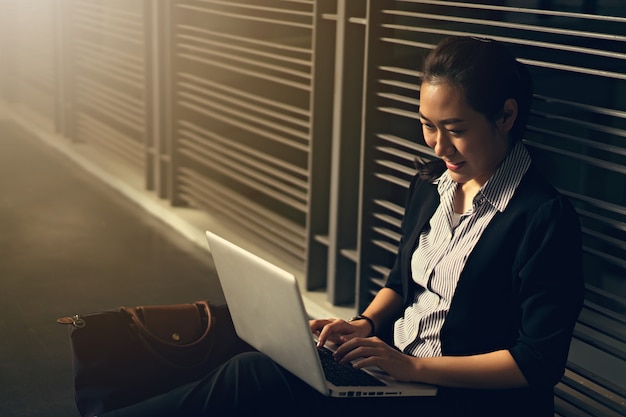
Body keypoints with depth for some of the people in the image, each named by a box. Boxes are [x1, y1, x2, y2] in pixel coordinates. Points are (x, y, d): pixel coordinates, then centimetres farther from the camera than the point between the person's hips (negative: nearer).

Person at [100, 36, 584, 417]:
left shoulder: (545, 219, -17)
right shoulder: (431, 184, 7)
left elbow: (539, 363, -18)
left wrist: (413, 366, -21)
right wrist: (365, 324, -1)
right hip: (393, 362, 7)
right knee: (254, 371, -17)